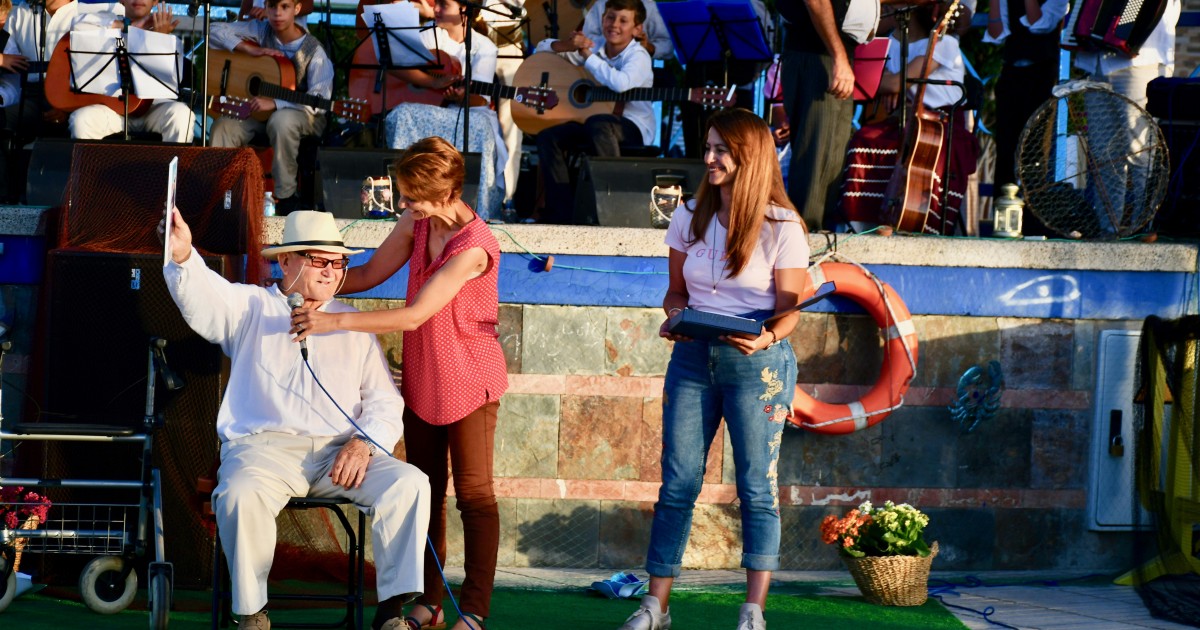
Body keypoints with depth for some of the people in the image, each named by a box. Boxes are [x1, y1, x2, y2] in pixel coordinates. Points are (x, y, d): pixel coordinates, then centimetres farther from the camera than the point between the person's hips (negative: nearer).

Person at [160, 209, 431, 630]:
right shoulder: (250, 308, 14)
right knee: (241, 494, -36)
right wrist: (183, 256, -31)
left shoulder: (354, 326, 21)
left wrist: (364, 442, -5)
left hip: (341, 453, 3)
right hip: (265, 447, -3)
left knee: (409, 483, -22)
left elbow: (385, 402, 17)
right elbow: (203, 299, -8)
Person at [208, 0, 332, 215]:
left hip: (298, 112, -4)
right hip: (257, 109, 4)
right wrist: (249, 49, -18)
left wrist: (274, 103, -35)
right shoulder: (261, 31, -2)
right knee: (224, 125, -23)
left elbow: (318, 101, -24)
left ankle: (285, 196, -27)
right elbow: (216, 31, -4)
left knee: (282, 121, -39)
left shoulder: (313, 51, -15)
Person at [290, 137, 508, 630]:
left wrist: (334, 322, -33)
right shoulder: (415, 223, -1)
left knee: (473, 492, 1)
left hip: (468, 381, -8)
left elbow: (415, 315, -31)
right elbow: (370, 274, 9)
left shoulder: (474, 246, -27)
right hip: (422, 380, 8)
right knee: (425, 491, 11)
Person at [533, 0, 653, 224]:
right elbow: (543, 49, 11)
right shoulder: (595, 49, 7)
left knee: (598, 124, -38)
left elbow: (621, 83, -33)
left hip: (634, 130, -6)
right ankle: (563, 212, -12)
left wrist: (586, 55, -23)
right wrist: (567, 45, -13)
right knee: (548, 137, -14)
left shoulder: (638, 56, -10)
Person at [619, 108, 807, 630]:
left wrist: (766, 339, -25)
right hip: (692, 357, 4)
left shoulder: (782, 227, -5)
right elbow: (676, 291, 14)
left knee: (757, 487, -1)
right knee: (677, 483, 2)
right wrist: (674, 318, -8)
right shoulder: (689, 218, 7)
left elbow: (788, 311, -4)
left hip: (757, 362, -4)